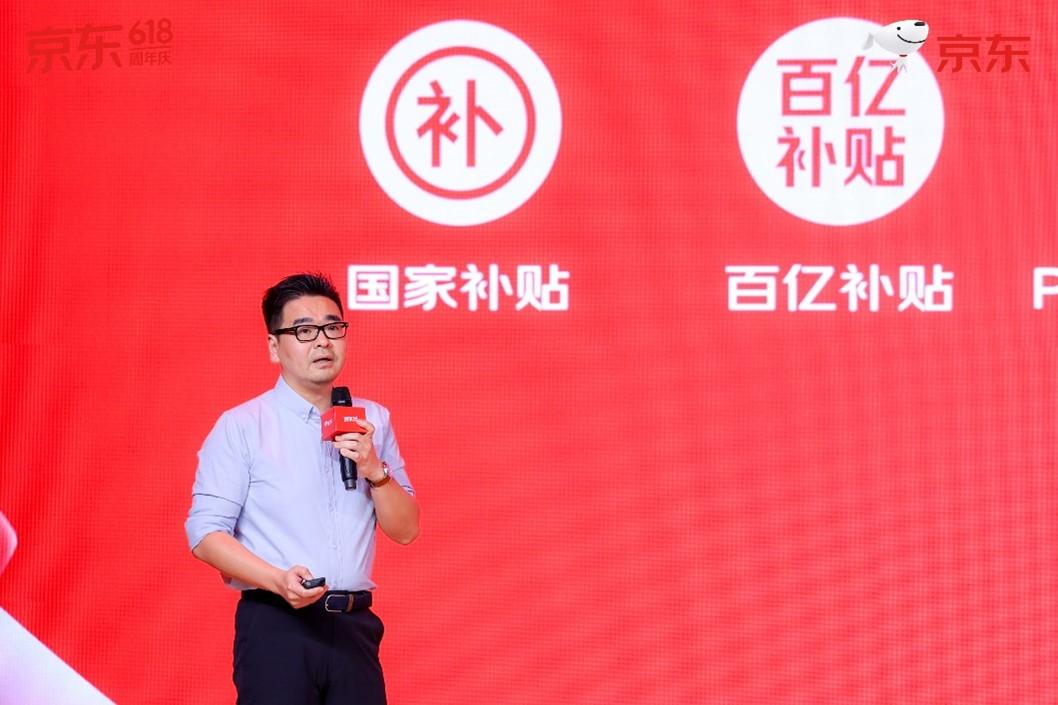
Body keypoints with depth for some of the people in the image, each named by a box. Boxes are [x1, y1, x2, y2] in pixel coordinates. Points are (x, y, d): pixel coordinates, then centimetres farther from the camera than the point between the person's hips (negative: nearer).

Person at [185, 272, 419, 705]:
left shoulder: (372, 421, 12)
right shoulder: (240, 427, -1)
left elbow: (406, 531, 11)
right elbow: (206, 533, -7)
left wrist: (374, 470, -7)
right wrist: (279, 580, -22)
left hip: (354, 625, 4)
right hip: (276, 625, -4)